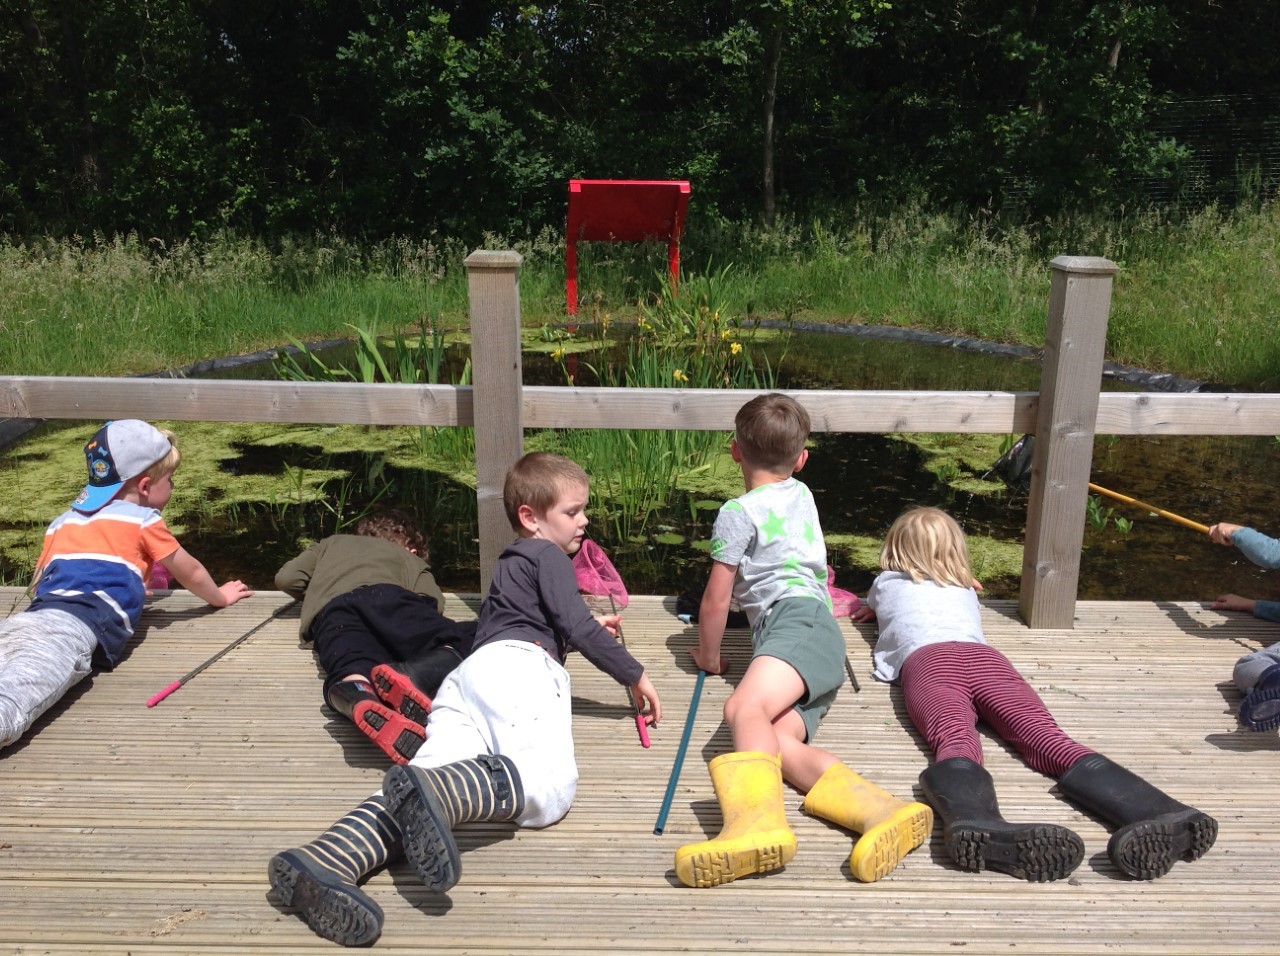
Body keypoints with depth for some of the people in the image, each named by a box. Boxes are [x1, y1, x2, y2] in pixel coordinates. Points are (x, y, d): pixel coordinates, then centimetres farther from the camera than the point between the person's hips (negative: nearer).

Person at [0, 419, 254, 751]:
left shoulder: (62, 521, 32)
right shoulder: (143, 521, 15)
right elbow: (190, 574, 25)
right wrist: (220, 597, 46)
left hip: (34, 615, 7)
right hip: (81, 625, -7)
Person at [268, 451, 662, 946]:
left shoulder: (510, 563, 41)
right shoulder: (546, 555, 14)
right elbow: (577, 628, 3)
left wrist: (583, 629, 61)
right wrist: (635, 675, 13)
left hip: (466, 674, 8)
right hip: (516, 664, -8)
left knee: (437, 772, -19)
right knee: (548, 782, -28)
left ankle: (322, 859, -45)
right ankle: (431, 791, -54)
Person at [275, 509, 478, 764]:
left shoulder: (333, 543, 46)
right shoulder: (412, 560, 37)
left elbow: (286, 578, 35)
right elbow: (431, 600, 18)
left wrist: (315, 596, 54)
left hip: (332, 614, 2)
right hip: (384, 594, -2)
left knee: (352, 670, -27)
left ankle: (359, 698, -64)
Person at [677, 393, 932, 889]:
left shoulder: (739, 513, 8)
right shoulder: (801, 495, 32)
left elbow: (716, 600, 8)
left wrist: (709, 655, 24)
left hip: (797, 618, -8)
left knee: (743, 706, -33)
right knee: (774, 744, -15)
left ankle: (758, 821, -61)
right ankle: (881, 809, -39)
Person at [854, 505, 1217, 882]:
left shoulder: (885, 584, 33)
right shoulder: (964, 589, 39)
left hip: (928, 660, -2)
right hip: (984, 656, 3)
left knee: (955, 740, -30)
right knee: (1047, 737, -20)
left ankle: (979, 828, -64)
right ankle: (1158, 816, -48)